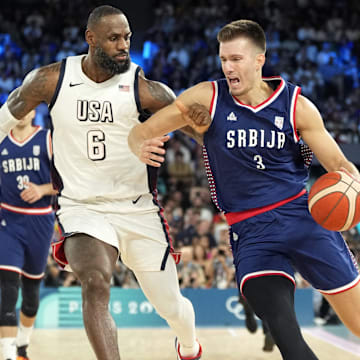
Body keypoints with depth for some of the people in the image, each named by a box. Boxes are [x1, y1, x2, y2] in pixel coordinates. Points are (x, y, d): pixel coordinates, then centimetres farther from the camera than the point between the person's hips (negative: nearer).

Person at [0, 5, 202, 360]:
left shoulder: (144, 88, -13)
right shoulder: (50, 80, -8)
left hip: (139, 211, 0)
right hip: (82, 208, 0)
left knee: (170, 305, 12)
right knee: (94, 283, -30)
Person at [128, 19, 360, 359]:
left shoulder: (296, 105, -1)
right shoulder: (207, 98, -2)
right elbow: (140, 132, 1)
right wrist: (139, 146, -24)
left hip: (301, 214, 1)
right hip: (250, 231, -1)